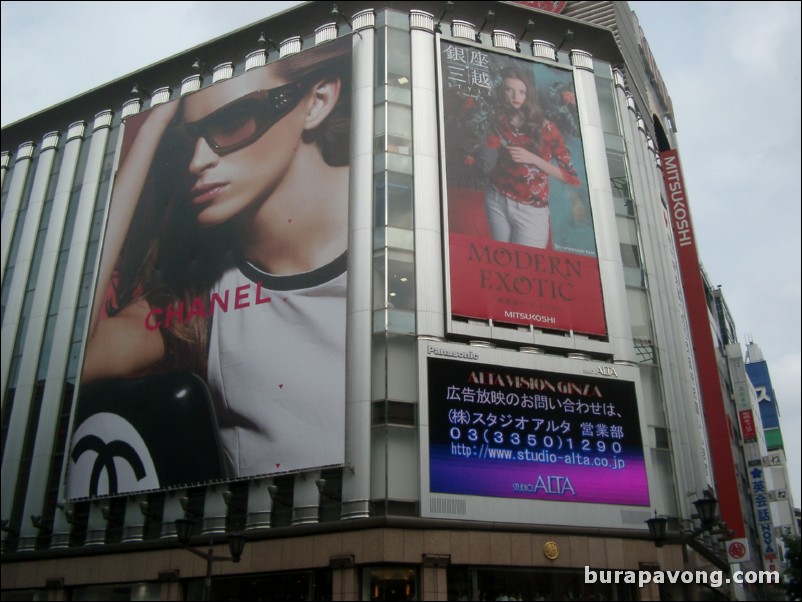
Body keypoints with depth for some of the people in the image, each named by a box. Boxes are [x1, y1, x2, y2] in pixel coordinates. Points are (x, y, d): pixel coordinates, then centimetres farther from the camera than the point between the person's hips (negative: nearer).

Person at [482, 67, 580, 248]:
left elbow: (571, 176, -10)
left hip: (531, 210, -3)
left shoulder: (545, 128, -8)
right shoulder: (499, 123, 2)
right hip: (497, 201, 3)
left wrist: (532, 159, -17)